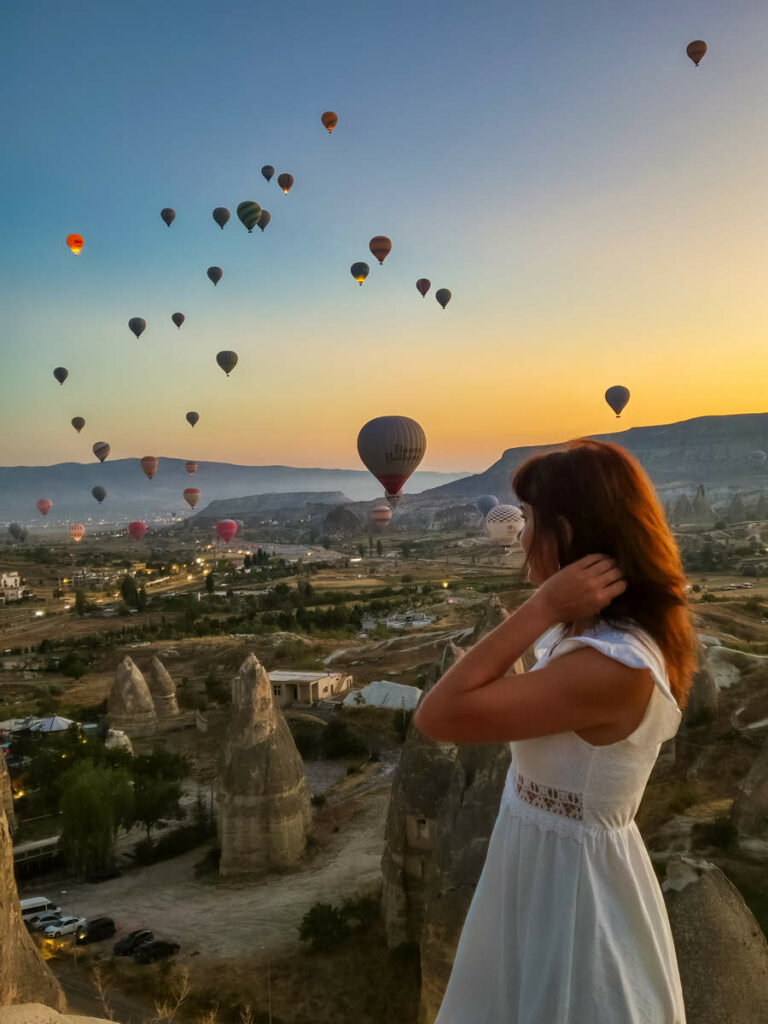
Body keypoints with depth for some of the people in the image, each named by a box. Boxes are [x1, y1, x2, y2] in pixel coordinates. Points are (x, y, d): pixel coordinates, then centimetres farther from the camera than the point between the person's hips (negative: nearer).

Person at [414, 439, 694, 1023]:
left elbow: (437, 716, -33)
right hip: (548, 862, 9)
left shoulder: (610, 668, -34)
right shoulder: (616, 630, -4)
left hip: (568, 878, -8)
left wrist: (541, 611, -33)